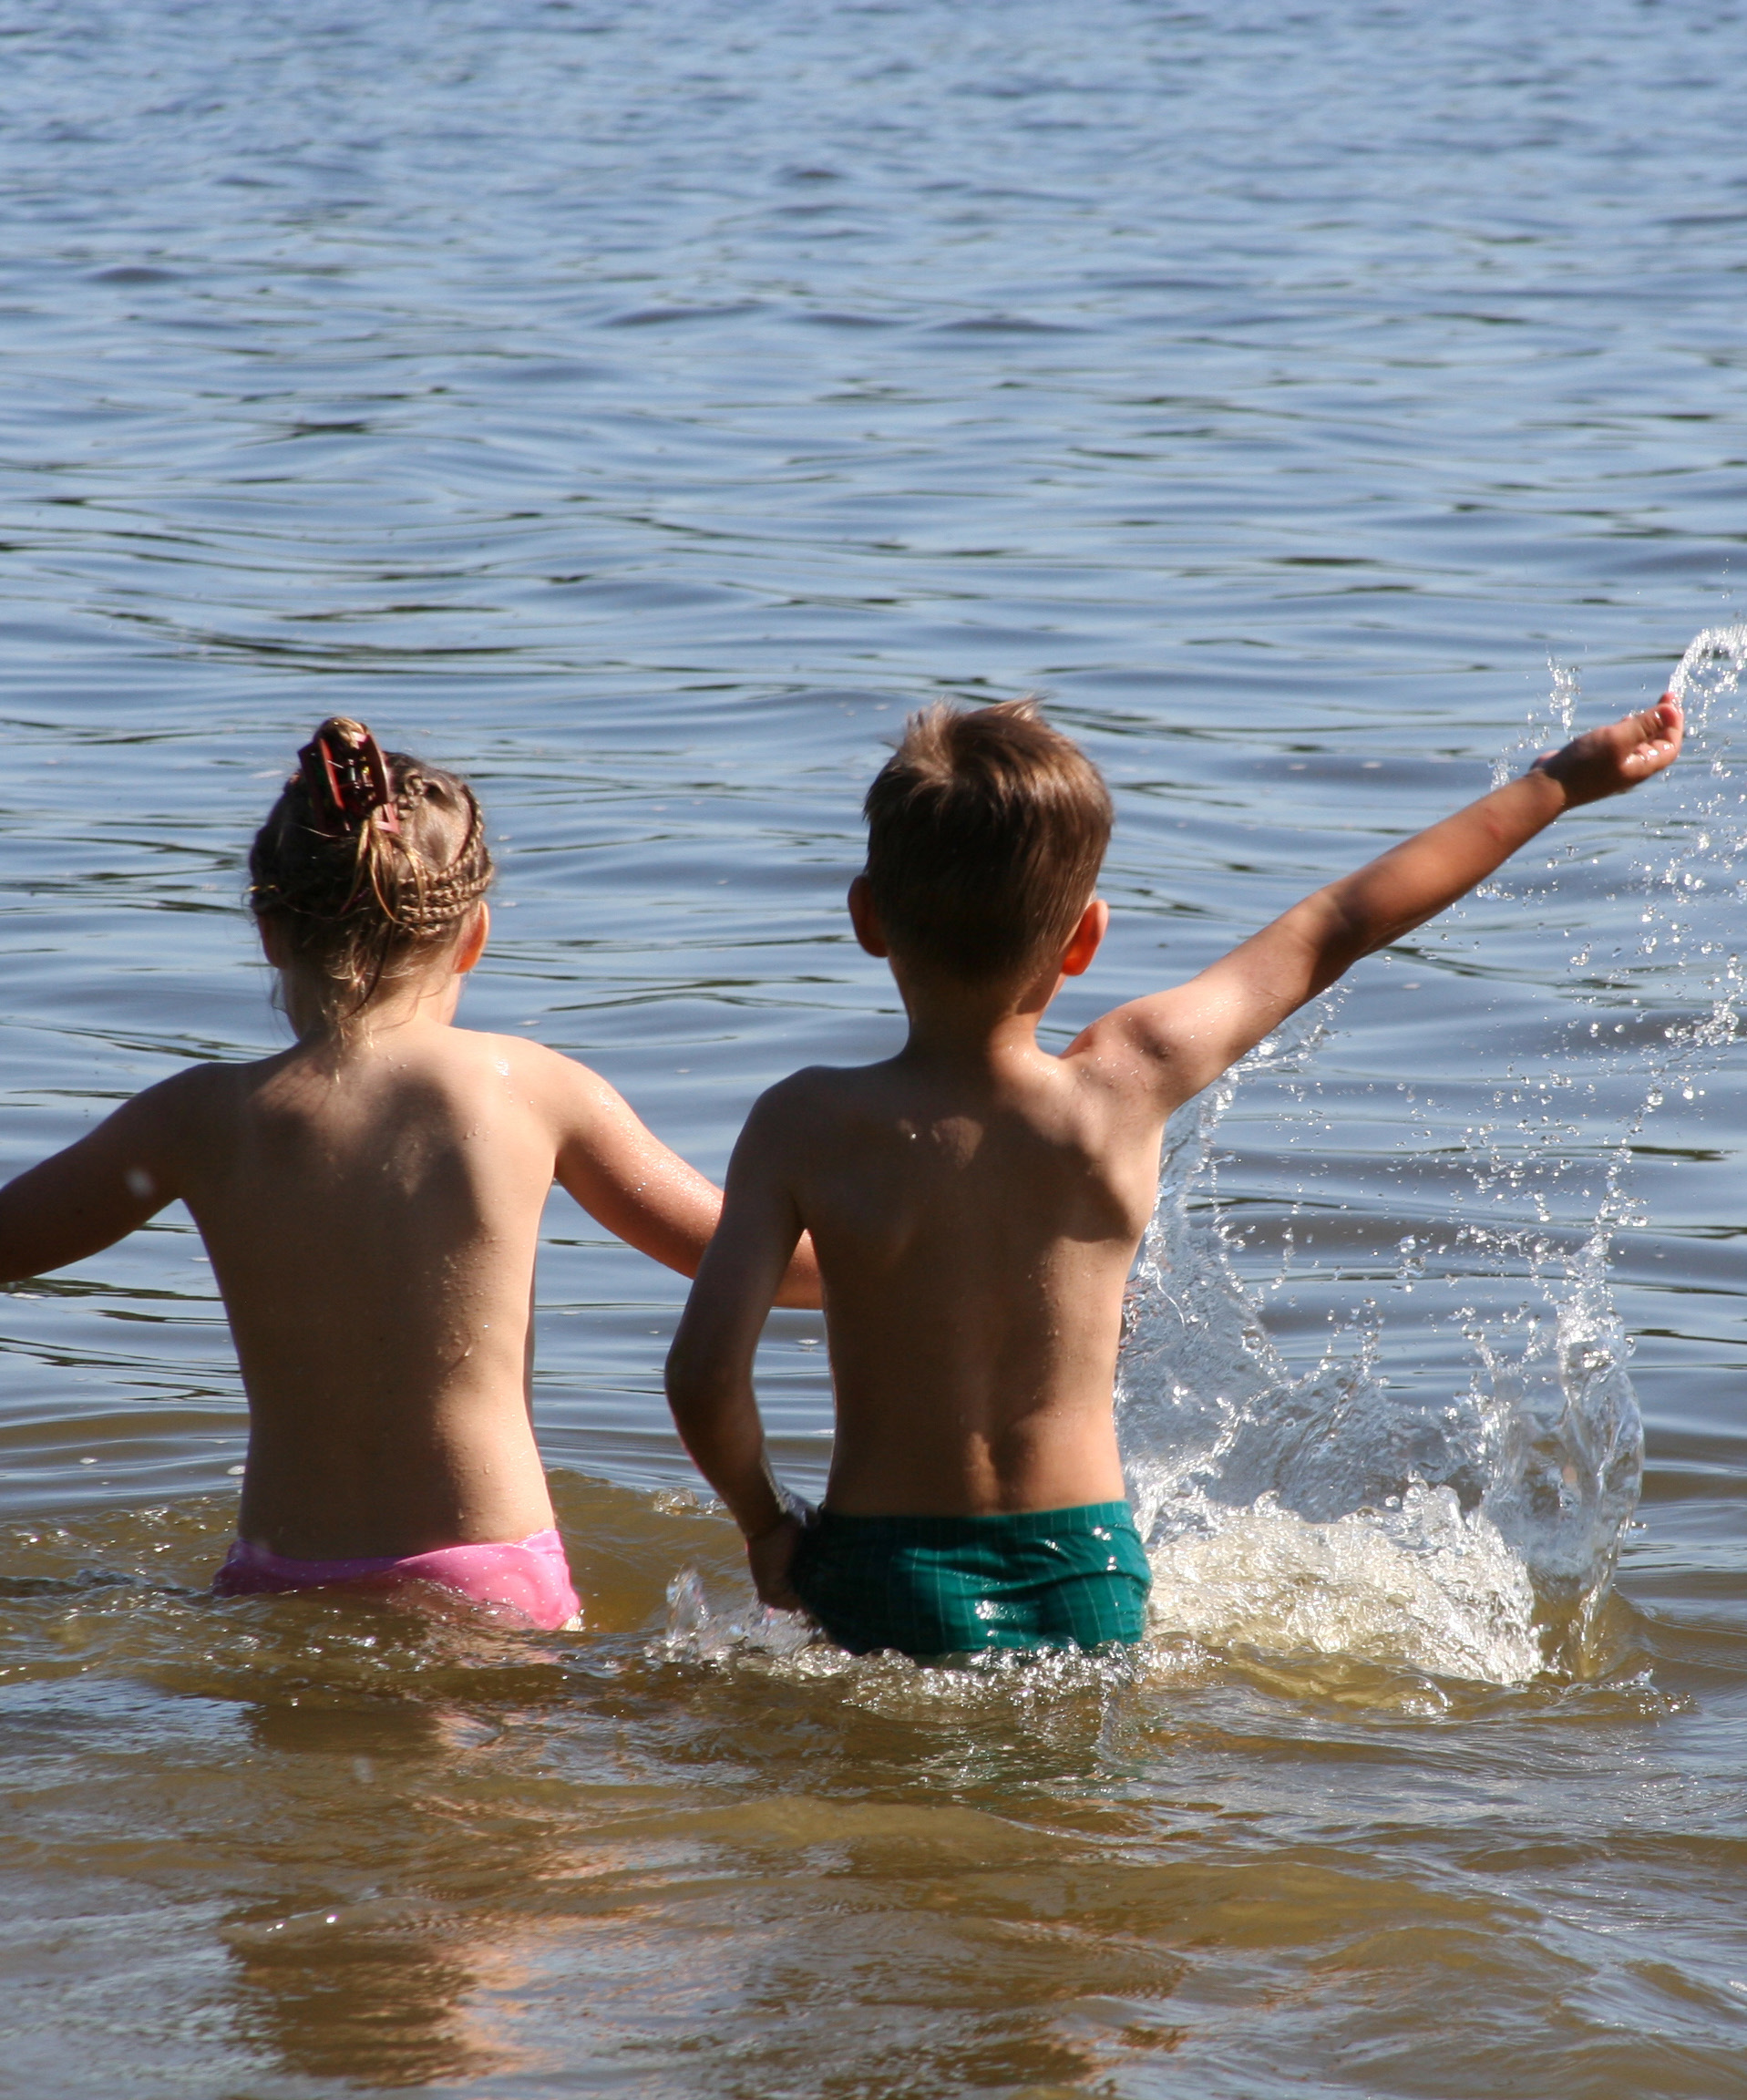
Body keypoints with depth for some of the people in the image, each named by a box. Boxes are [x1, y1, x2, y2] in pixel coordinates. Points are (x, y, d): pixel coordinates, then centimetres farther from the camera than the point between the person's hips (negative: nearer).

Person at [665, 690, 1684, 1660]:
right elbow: (1336, 932, 6)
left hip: (890, 1576, -1)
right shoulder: (1128, 1088, -6)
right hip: (1086, 1571, 2)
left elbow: (705, 1376, -15)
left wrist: (766, 1524, 6)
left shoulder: (807, 1126, -9)